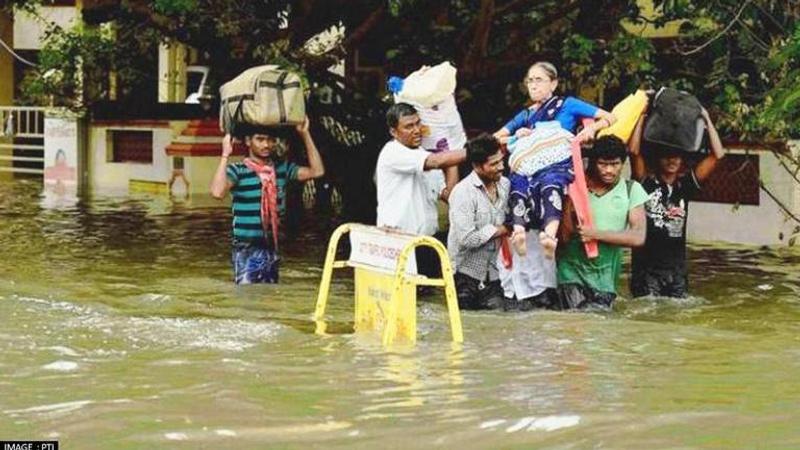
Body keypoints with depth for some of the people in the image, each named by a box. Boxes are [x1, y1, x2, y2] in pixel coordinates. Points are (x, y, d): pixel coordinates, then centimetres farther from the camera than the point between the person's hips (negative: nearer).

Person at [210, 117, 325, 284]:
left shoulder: (282, 168, 8)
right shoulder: (238, 170, -9)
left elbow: (317, 171, 3)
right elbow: (217, 192, -27)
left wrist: (305, 135, 1)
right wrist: (225, 155, -25)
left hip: (271, 247, 6)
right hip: (246, 248, -6)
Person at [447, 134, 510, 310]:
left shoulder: (504, 184, 3)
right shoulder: (463, 192, -16)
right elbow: (467, 238, -23)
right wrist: (501, 230, -13)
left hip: (492, 274, 5)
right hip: (466, 273, -5)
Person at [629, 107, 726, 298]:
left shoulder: (686, 184, 7)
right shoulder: (646, 182, -2)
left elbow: (718, 154, 5)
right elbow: (634, 150, -16)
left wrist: (707, 120, 4)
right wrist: (642, 115, -12)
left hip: (676, 265, 4)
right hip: (647, 266, -4)